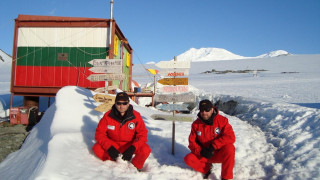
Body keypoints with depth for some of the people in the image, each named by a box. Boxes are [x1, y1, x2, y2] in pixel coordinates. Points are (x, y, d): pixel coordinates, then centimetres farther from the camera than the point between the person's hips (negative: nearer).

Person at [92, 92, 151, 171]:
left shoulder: (136, 116, -15)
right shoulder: (108, 116, -14)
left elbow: (142, 134, -13)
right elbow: (100, 133, -11)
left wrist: (132, 148, -29)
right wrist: (109, 147, -27)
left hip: (130, 145, -1)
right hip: (113, 145, 1)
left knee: (145, 150, -28)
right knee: (97, 148, -25)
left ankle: (135, 166, 1)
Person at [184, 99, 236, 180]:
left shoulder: (222, 120, -11)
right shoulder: (196, 124, -4)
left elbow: (231, 137, -22)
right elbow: (192, 141, -2)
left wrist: (213, 146, -29)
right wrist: (200, 151, -23)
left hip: (220, 154, -3)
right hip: (203, 155, 3)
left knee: (229, 148, -35)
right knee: (188, 159, -20)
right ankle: (207, 168, 7)